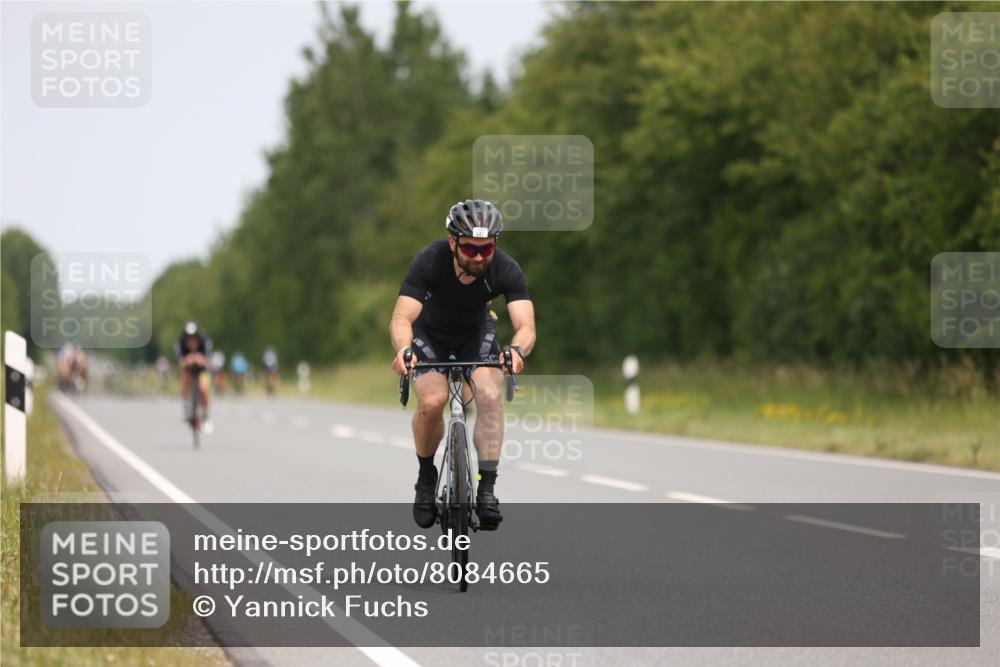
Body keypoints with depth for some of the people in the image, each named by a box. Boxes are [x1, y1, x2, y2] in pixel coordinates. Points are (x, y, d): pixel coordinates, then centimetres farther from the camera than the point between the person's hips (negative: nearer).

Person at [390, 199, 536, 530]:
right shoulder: (430, 261, -32)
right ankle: (426, 477, -1)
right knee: (433, 400, -26)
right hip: (430, 334, -1)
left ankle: (487, 490, -18)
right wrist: (403, 349, -60)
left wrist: (518, 350, -60)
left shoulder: (506, 270, -28)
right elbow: (402, 317, -38)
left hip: (475, 334, 1)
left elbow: (526, 325, -37)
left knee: (489, 395, -25)